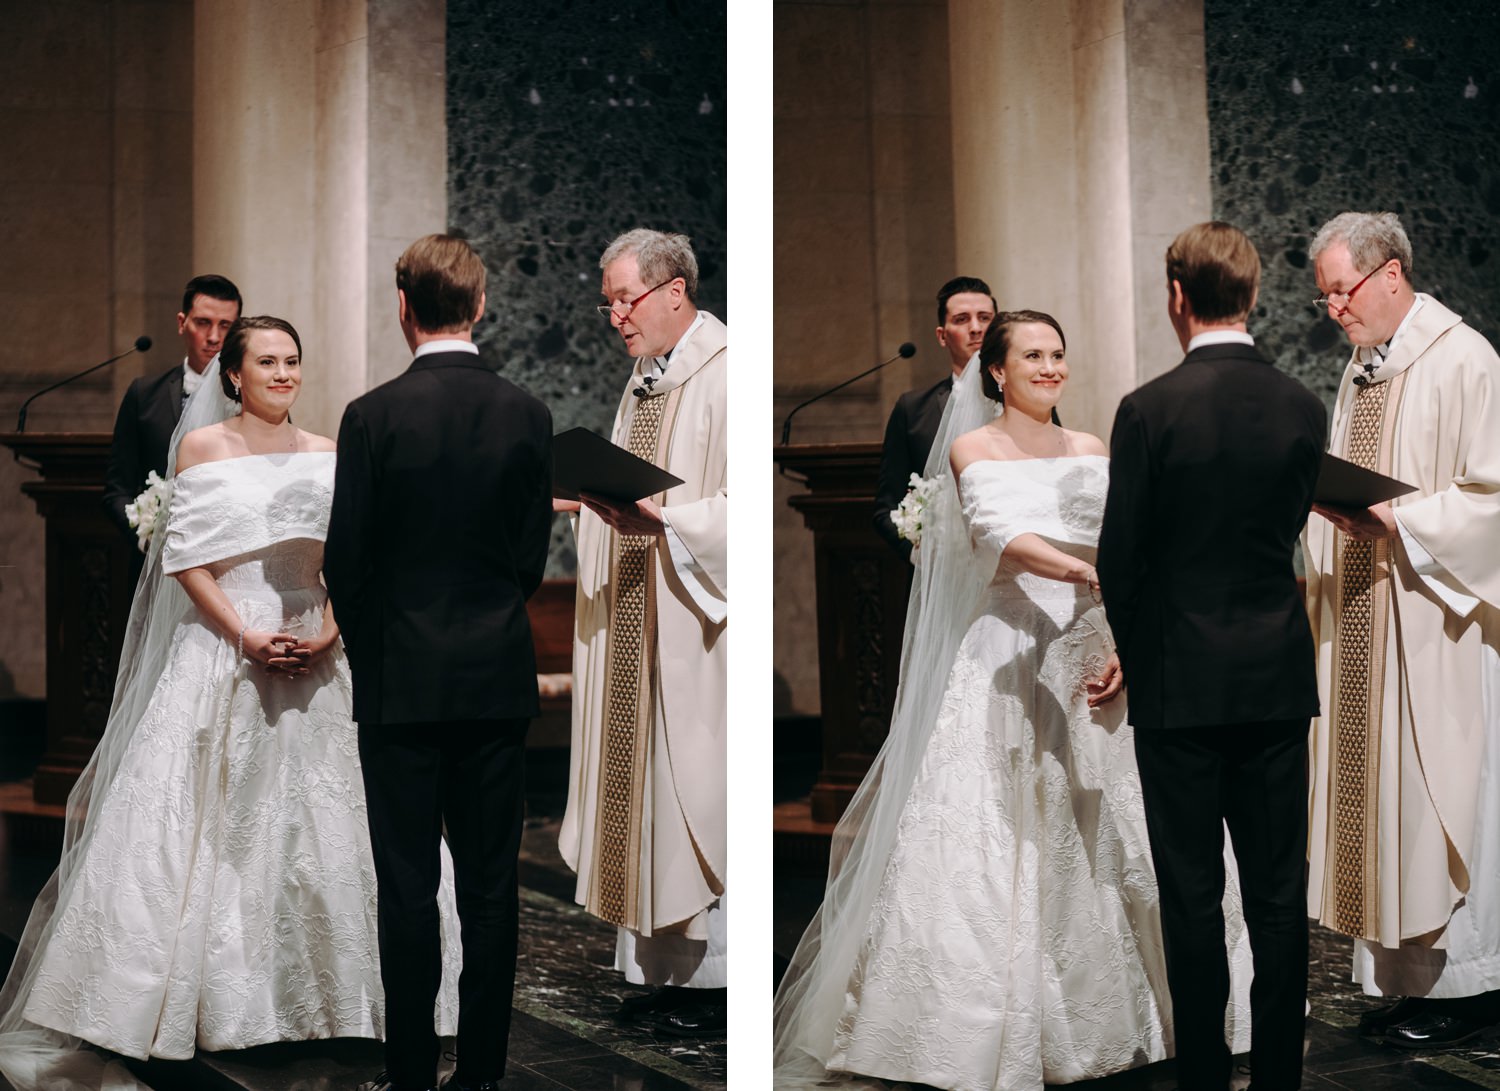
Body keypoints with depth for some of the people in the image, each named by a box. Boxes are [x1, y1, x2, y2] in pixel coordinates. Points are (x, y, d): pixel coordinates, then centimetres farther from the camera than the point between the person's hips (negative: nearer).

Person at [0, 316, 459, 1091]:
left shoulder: (328, 457, 9)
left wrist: (328, 634, -9)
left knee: (313, 821, 5)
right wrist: (247, 636, -13)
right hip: (220, 655, -3)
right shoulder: (202, 447, 1)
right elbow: (186, 559, -4)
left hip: (313, 666, 3)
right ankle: (201, 995, 6)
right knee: (206, 824, -3)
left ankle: (308, 996, 17)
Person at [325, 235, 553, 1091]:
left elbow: (346, 562, -5)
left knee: (408, 889, 4)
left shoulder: (374, 417, -10)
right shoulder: (528, 414, -2)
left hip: (403, 682, -2)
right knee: (492, 885, 9)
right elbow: (534, 553, 4)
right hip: (499, 678, 3)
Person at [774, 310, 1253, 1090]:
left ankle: (1083, 1022, 16)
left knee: (1086, 842, 5)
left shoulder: (1089, 451, 13)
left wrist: (1119, 647, -6)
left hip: (1080, 663, 4)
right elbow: (996, 534, -16)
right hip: (1001, 661, -4)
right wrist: (1080, 571, -32)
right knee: (981, 843, -7)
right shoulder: (972, 448, 1)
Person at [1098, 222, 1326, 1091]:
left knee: (1193, 893, 5)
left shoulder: (1150, 411, -13)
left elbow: (1120, 559, -8)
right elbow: (1292, 531, 8)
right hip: (1278, 677, 3)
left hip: (1181, 683, -3)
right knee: (1280, 889, 10)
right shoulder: (1303, 408, -1)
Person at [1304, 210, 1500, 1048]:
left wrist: (1396, 519, -21)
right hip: (1361, 624, 8)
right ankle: (1403, 978, 17)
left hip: (1430, 626, -8)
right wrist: (1326, 499, 3)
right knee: (1376, 796, 9)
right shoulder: (1363, 365, 16)